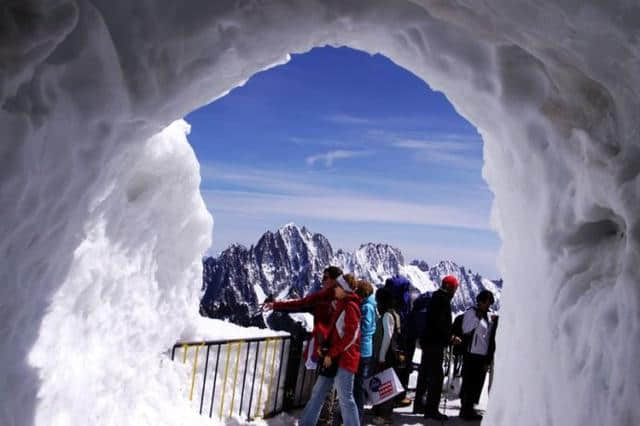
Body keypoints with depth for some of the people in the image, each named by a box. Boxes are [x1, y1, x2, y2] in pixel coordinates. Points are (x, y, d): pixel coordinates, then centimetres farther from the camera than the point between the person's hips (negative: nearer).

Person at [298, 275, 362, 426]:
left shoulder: (350, 307, -12)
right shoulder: (341, 305, 16)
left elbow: (351, 336, -18)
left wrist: (332, 354, -15)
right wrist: (328, 352, 14)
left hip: (345, 358, -9)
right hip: (333, 357, 9)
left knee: (345, 398, -5)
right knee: (318, 392, 12)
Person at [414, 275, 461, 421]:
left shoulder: (436, 297, 16)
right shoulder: (442, 299, -14)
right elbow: (440, 322, -23)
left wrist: (448, 336, 15)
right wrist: (450, 337, -16)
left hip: (428, 341, 10)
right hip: (435, 343, -10)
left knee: (425, 373, 16)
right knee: (436, 376, -7)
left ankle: (419, 404, 25)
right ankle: (431, 409, -6)